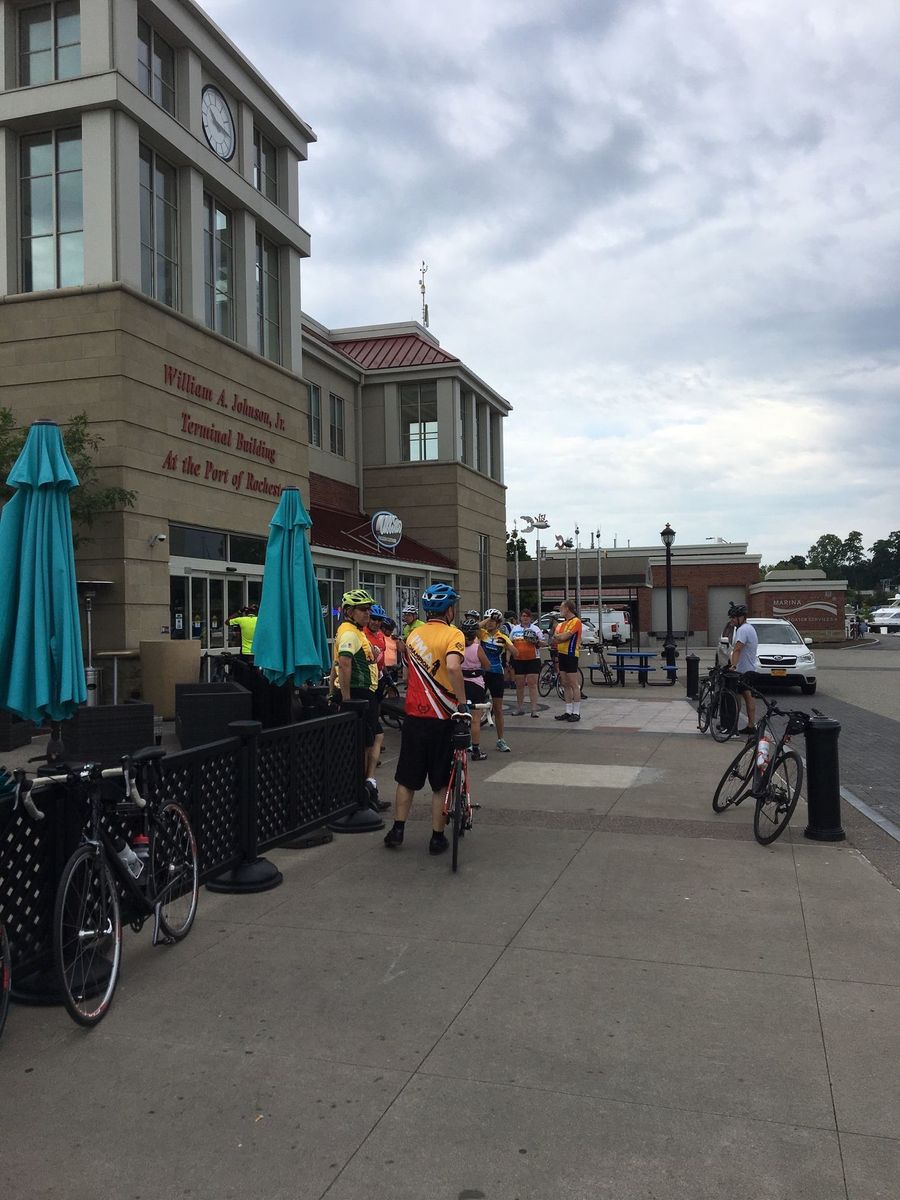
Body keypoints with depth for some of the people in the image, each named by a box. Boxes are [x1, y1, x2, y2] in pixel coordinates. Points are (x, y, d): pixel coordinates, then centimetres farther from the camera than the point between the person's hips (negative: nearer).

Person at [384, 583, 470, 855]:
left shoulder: (414, 634, 8)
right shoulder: (453, 634, -11)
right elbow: (453, 667, -28)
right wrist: (462, 703, -22)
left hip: (414, 715, 4)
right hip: (442, 719, -4)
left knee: (407, 778, 16)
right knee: (441, 782, 7)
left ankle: (397, 830, 17)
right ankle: (437, 837, 12)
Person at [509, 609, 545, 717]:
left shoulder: (535, 629, 7)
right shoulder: (515, 629, 13)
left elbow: (542, 644, 5)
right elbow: (510, 644, 17)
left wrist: (536, 641, -16)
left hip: (533, 659, -2)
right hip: (518, 660, 3)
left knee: (532, 684, -6)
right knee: (519, 685, 6)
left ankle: (534, 709, -5)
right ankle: (520, 708, 15)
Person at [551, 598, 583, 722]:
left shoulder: (576, 621, -10)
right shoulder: (562, 623, 16)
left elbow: (564, 636, -18)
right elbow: (555, 639, 10)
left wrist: (557, 636, 1)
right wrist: (562, 637, -8)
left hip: (571, 655, -9)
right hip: (562, 654, 9)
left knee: (574, 685, -5)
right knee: (565, 685, 10)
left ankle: (576, 713, -2)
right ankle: (568, 711, 16)